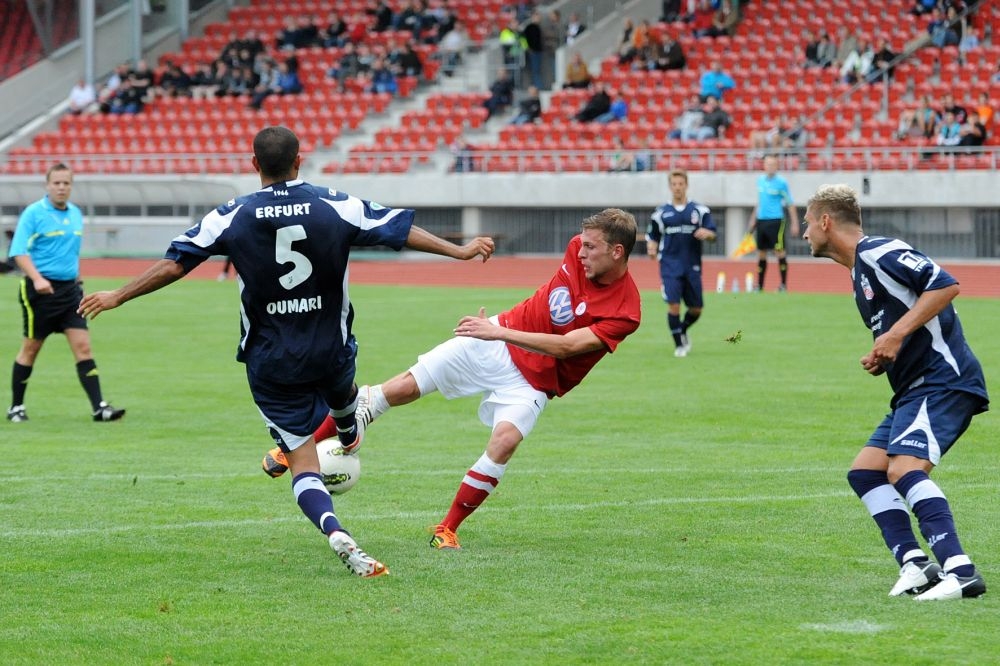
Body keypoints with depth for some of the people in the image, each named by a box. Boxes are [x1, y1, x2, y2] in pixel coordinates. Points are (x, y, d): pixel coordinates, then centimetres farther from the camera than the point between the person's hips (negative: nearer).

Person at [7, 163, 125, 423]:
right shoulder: (33, 213, -8)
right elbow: (19, 252, -15)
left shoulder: (76, 214, 11)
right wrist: (37, 279, -28)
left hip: (70, 289, 5)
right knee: (31, 348, 4)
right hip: (42, 289, -5)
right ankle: (16, 407, 17)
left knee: (83, 347, -4)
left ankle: (99, 407, -8)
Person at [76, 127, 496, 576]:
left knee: (302, 464, 2)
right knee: (343, 393, 38)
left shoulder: (232, 217, -8)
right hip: (332, 351, 1)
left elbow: (174, 264, -7)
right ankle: (348, 435, 69)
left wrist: (118, 297, 5)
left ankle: (337, 534, -21)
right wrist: (459, 251, 11)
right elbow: (402, 230, -2)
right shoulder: (337, 206, -7)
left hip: (270, 366, -1)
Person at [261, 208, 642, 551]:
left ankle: (447, 530, -10)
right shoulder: (578, 249, -8)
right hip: (494, 342, 4)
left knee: (505, 441, -30)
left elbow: (566, 346, -31)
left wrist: (499, 332, -34)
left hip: (533, 380, -4)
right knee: (405, 386, -4)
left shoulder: (624, 310, -23)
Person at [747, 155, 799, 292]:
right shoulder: (760, 181, 11)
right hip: (761, 221, 6)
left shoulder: (781, 183, -6)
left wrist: (795, 224, -8)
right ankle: (759, 285, 15)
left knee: (779, 251, -8)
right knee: (761, 253, 8)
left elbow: (790, 204, -4)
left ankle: (784, 284, -3)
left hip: (776, 220, -6)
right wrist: (753, 219, 21)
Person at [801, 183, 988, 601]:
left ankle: (960, 571, -32)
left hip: (942, 380, -11)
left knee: (904, 469, -25)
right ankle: (914, 564, -3)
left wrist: (895, 335, -21)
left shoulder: (878, 253, -9)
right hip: (915, 388, 11)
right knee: (864, 472, 7)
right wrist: (881, 360, 7)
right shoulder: (860, 272, 21)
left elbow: (945, 285, -20)